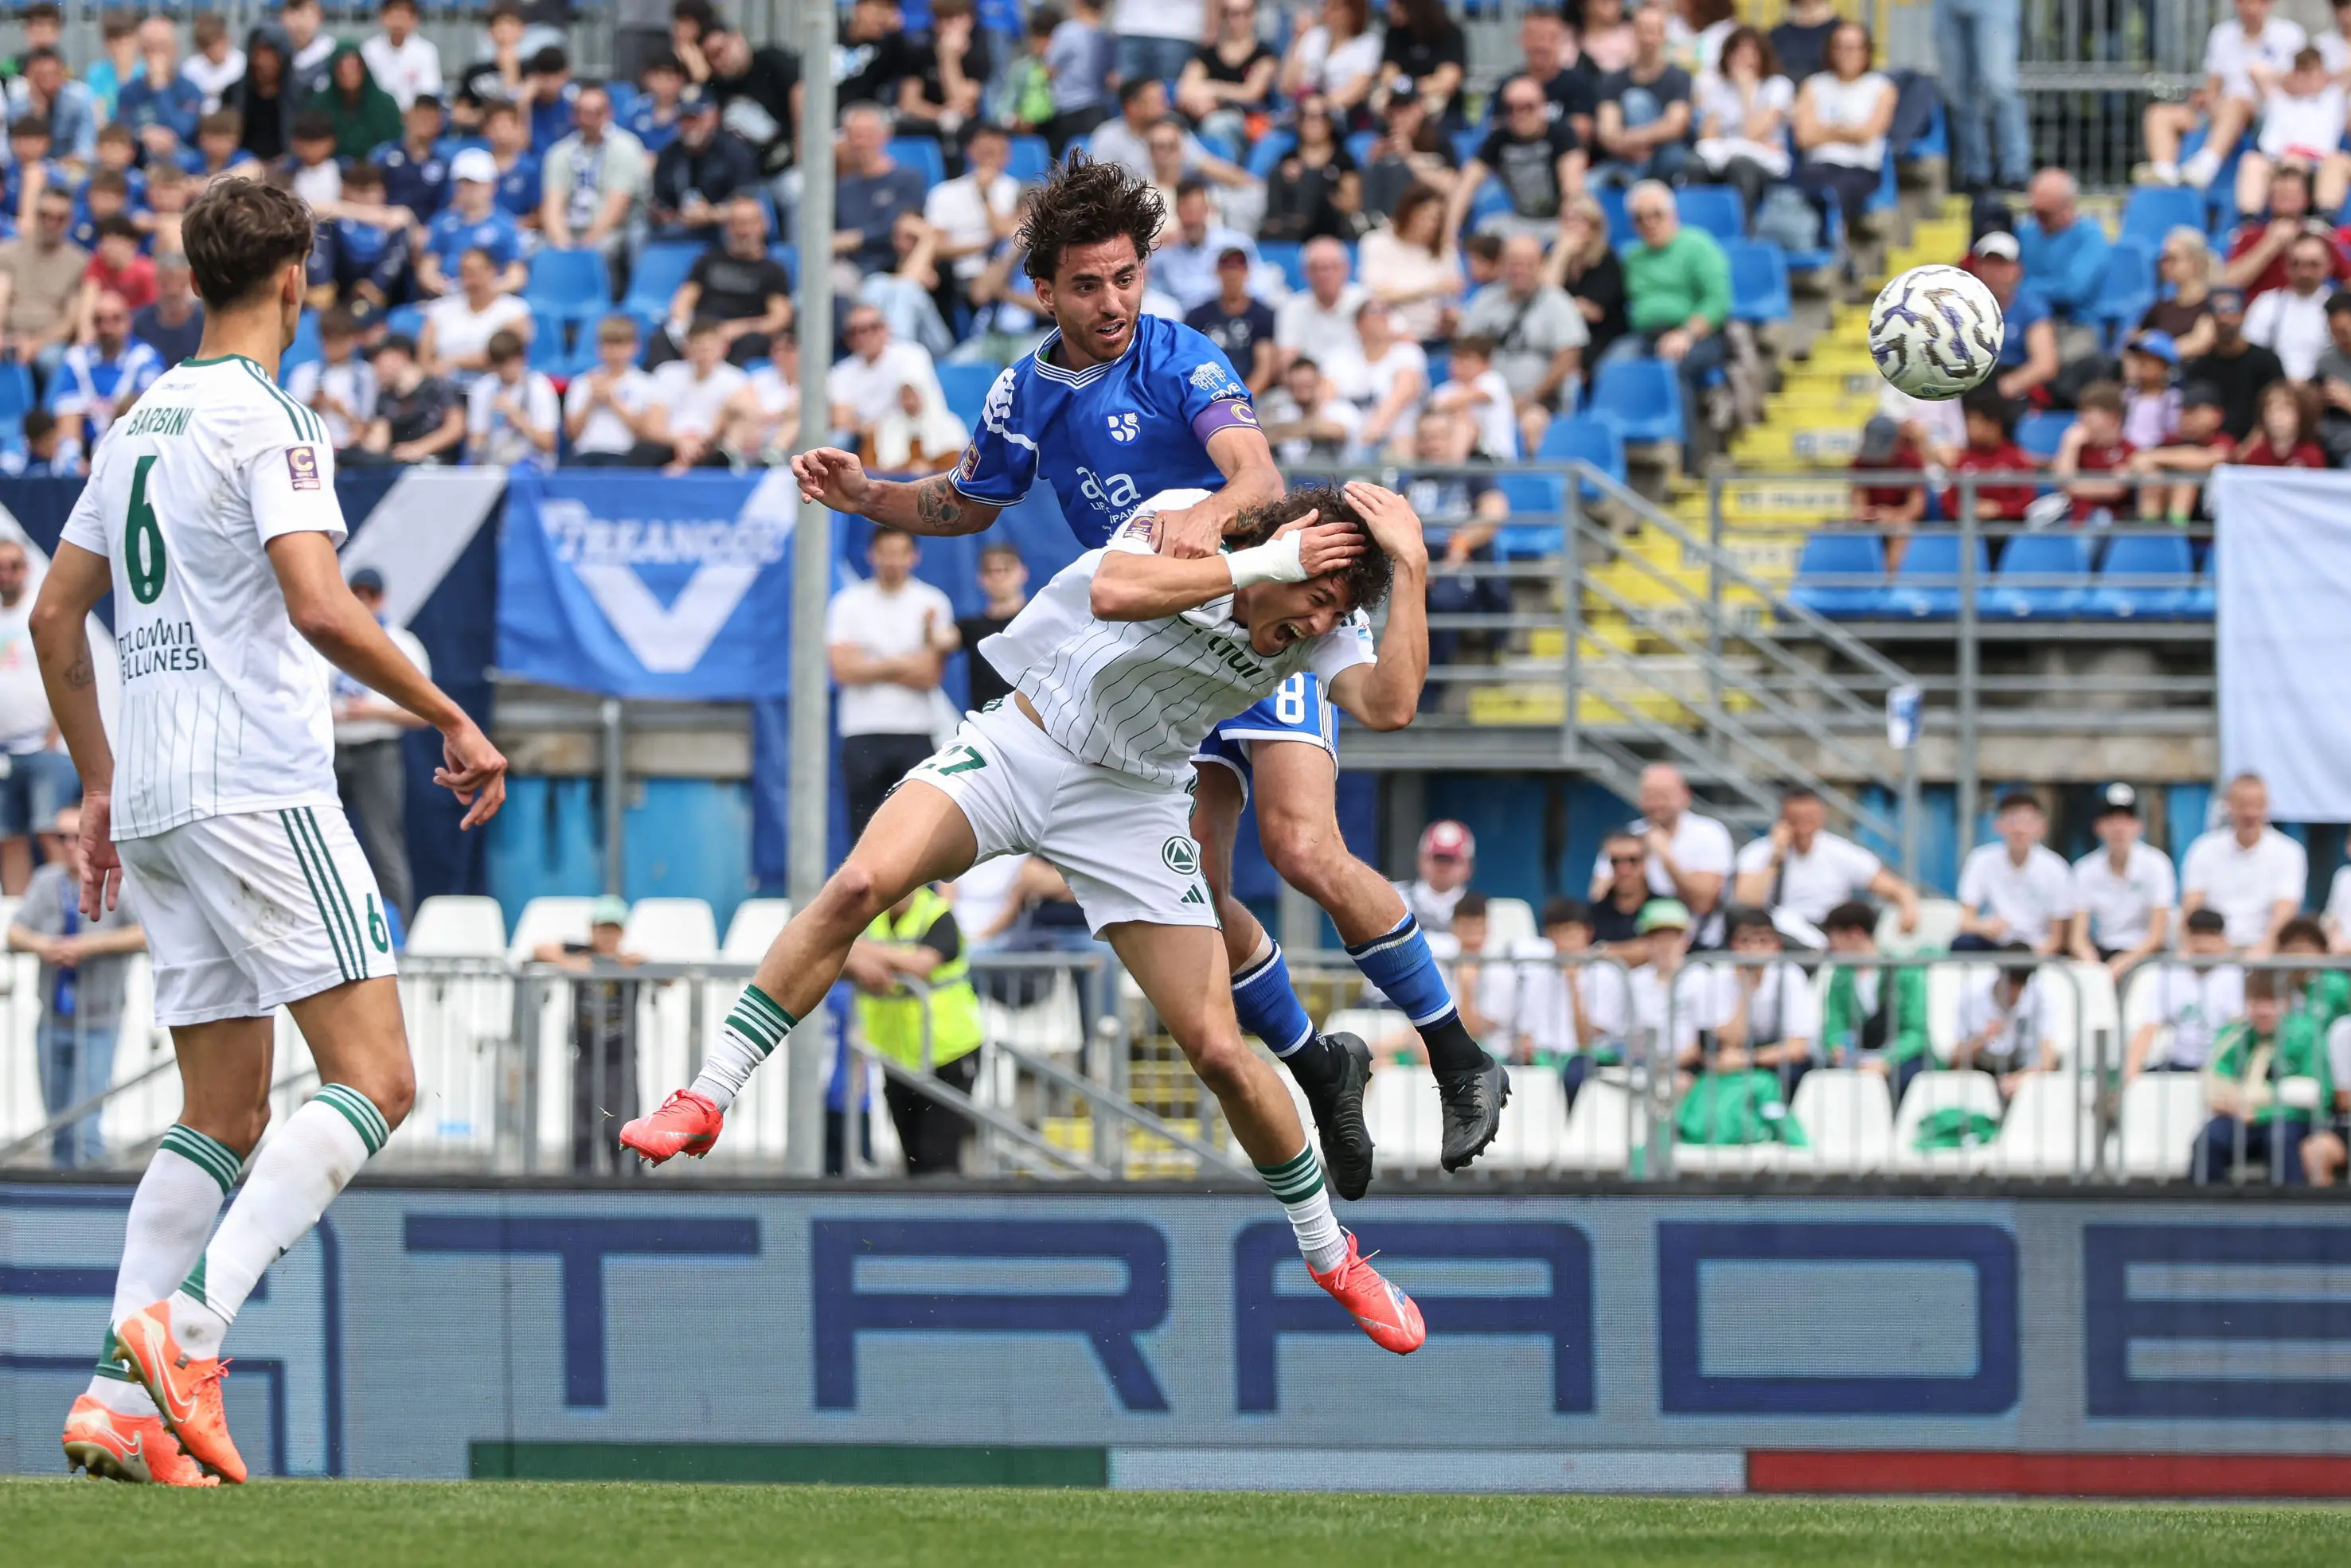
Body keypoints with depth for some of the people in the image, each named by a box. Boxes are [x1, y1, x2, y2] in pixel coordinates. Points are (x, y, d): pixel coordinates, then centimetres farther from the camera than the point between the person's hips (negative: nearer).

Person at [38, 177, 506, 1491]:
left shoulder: (143, 422, 17)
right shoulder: (268, 420, -8)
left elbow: (56, 615, 22)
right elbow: (320, 607, -21)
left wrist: (100, 784, 29)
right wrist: (452, 720, -12)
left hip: (154, 798, 9)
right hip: (256, 786, -9)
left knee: (224, 1115, 10)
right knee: (376, 1081, -10)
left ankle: (126, 1391, 0)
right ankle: (192, 1326, -25)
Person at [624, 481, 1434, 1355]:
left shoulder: (1319, 629, -11)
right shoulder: (1180, 524, -18)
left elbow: (1389, 707, -30)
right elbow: (1112, 593, -40)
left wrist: (1409, 568, -31)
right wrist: (1260, 565, -37)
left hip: (1133, 805, 2)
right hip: (1018, 747, -2)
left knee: (1220, 1053, -5)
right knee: (859, 886, -26)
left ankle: (1330, 1255, 16)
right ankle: (705, 1102, -15)